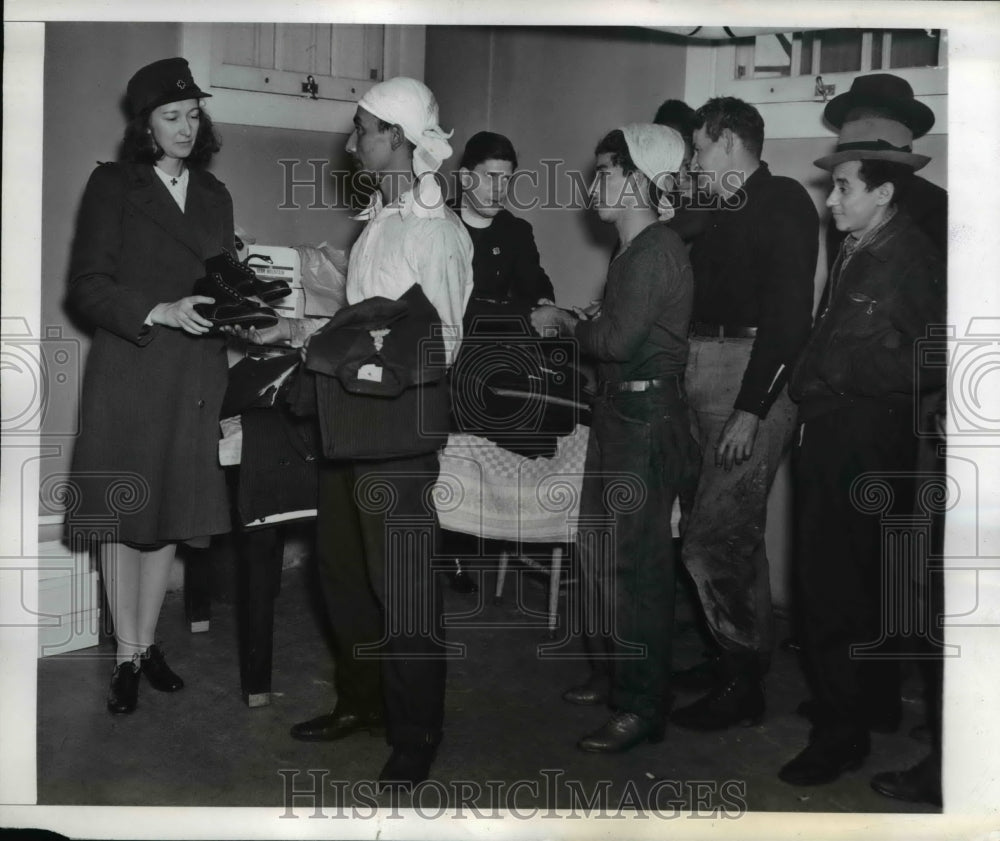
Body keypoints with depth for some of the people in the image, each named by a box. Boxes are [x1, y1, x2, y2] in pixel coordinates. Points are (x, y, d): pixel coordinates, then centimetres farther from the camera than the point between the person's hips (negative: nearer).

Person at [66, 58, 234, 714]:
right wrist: (159, 313, -19)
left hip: (195, 381, 4)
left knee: (172, 514, 7)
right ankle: (126, 656, 12)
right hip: (127, 372, -4)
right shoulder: (113, 186, 2)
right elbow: (87, 287, -5)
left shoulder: (215, 197, 16)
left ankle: (148, 644, 21)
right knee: (124, 514, 1)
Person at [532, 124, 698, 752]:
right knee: (600, 547, 17)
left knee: (636, 562, -4)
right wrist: (571, 324, 5)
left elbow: (619, 339, -22)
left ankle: (643, 707, 8)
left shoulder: (657, 251, -15)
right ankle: (612, 673, 33)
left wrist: (567, 323, -7)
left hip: (647, 415, -10)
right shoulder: (636, 248, 15)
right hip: (620, 411, 10)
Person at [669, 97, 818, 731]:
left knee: (711, 541, -8)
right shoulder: (728, 214, 20)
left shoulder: (783, 203, -8)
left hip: (755, 381, -9)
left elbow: (787, 313, -18)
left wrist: (750, 409, -23)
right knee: (737, 533, 15)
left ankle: (742, 681, 8)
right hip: (707, 381, 9)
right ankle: (746, 659, 29)